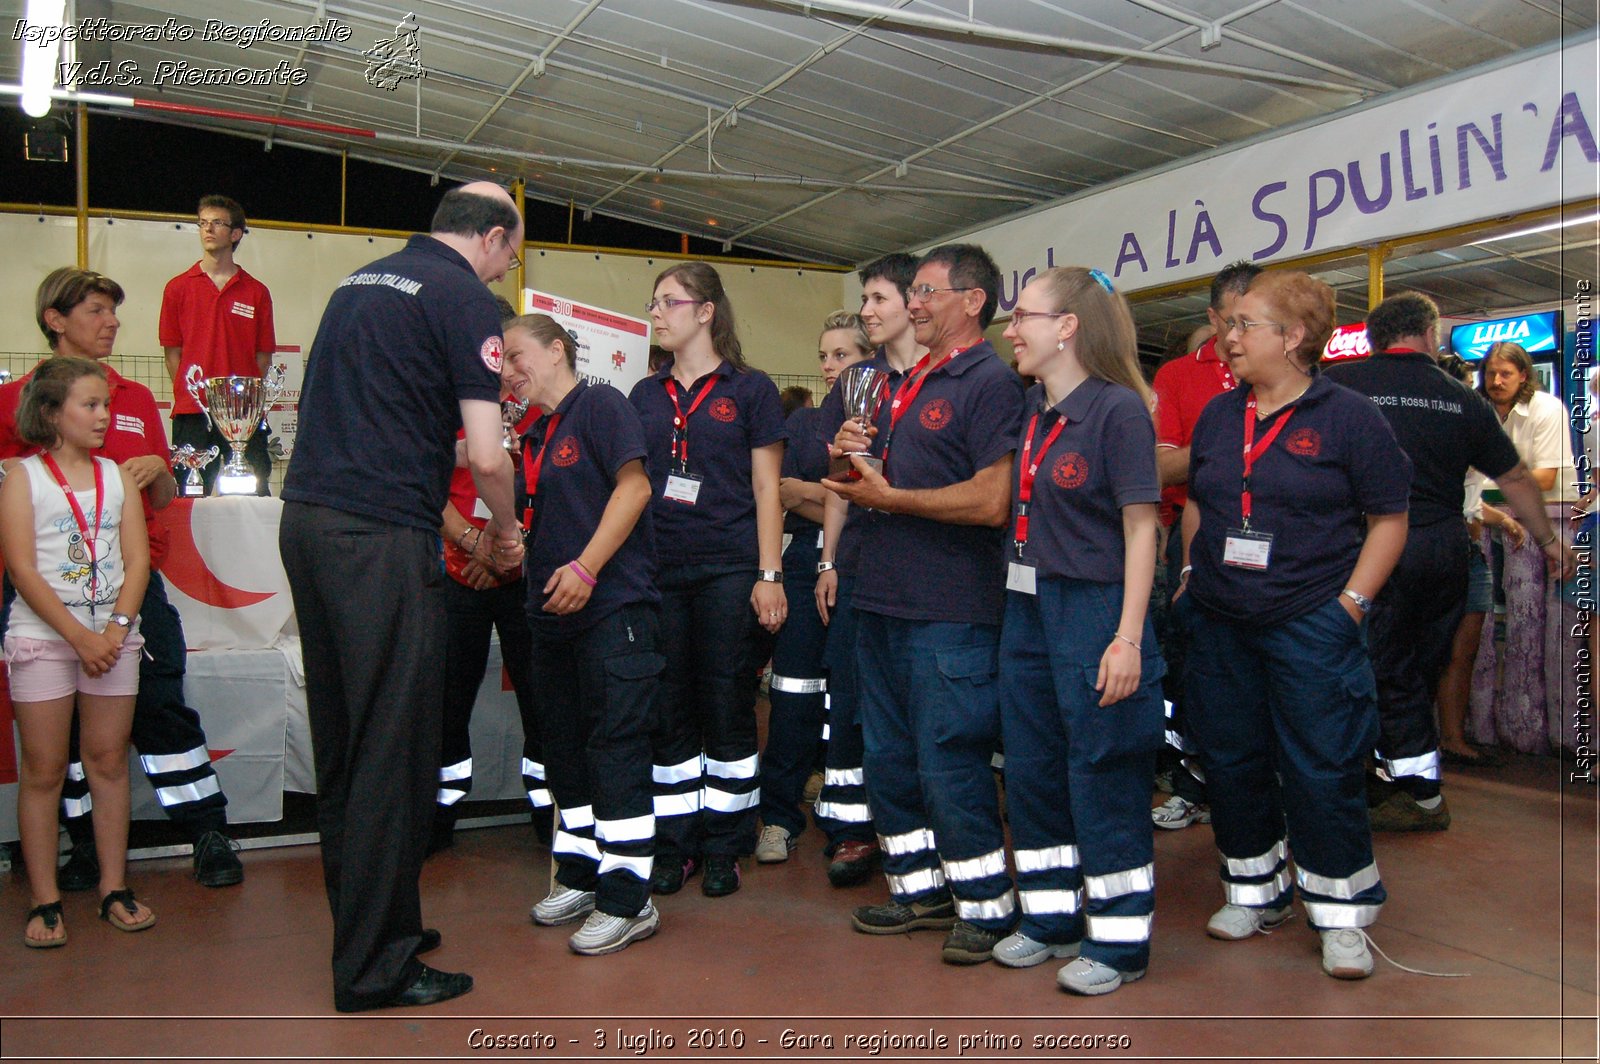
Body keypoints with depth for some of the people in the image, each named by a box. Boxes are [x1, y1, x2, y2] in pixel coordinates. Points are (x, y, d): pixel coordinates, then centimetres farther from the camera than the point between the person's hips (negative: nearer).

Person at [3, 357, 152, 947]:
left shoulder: (117, 477, 10)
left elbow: (137, 561, 4)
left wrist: (116, 629, -10)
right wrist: (80, 637, -14)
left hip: (112, 637, 3)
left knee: (109, 762, 6)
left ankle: (114, 888, 14)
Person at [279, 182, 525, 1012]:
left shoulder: (362, 281, 20)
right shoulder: (465, 299, -5)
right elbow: (486, 455, -12)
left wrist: (458, 527, 30)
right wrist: (506, 531, 8)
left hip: (307, 516, 9)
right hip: (381, 538, -9)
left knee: (343, 736, 15)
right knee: (393, 746, -2)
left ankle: (363, 918, 28)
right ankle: (375, 965, 6)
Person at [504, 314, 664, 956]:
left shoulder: (600, 405, -4)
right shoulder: (534, 436, 19)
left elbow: (634, 485, -15)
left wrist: (587, 567, -20)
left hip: (611, 606, -9)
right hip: (553, 613, 9)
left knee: (615, 745, -7)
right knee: (564, 745, 14)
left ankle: (627, 900, -1)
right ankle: (579, 877, 26)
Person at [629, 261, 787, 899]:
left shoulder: (749, 389, 2)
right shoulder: (645, 396, 14)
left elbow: (767, 489, 0)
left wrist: (770, 574, -7)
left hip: (729, 571, -4)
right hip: (659, 572, 4)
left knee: (728, 710, 2)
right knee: (669, 711, 6)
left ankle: (725, 847, 14)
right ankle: (676, 844, 18)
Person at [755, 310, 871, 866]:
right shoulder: (802, 422, 14)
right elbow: (781, 490, 4)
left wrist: (808, 491, -10)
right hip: (807, 564, 2)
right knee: (794, 692, -2)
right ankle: (779, 817, 8)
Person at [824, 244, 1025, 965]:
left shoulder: (990, 381, -11)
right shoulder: (903, 383, 16)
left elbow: (992, 501, -22)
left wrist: (887, 498, -15)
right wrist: (852, 452, 4)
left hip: (950, 612, -9)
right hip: (883, 601, 9)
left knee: (950, 764, -1)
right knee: (887, 759, 16)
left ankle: (987, 906, 15)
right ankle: (919, 888, 31)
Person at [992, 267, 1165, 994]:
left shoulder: (1117, 408, -12)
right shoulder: (1030, 408, 9)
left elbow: (1140, 529, -14)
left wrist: (1128, 638, -18)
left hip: (1095, 608, -8)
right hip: (1028, 607, 8)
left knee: (1102, 777, 3)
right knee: (1031, 770, 14)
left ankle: (1120, 940, 19)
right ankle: (1052, 917, 31)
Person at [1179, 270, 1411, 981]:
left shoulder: (1347, 417, -5)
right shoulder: (1219, 414, 10)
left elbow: (1388, 520, -3)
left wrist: (1351, 601, -10)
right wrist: (1190, 574, 10)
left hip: (1312, 627, -5)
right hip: (1220, 624, 6)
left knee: (1321, 773, 0)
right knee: (1231, 761, 12)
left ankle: (1341, 915, 16)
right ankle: (1256, 891, 30)